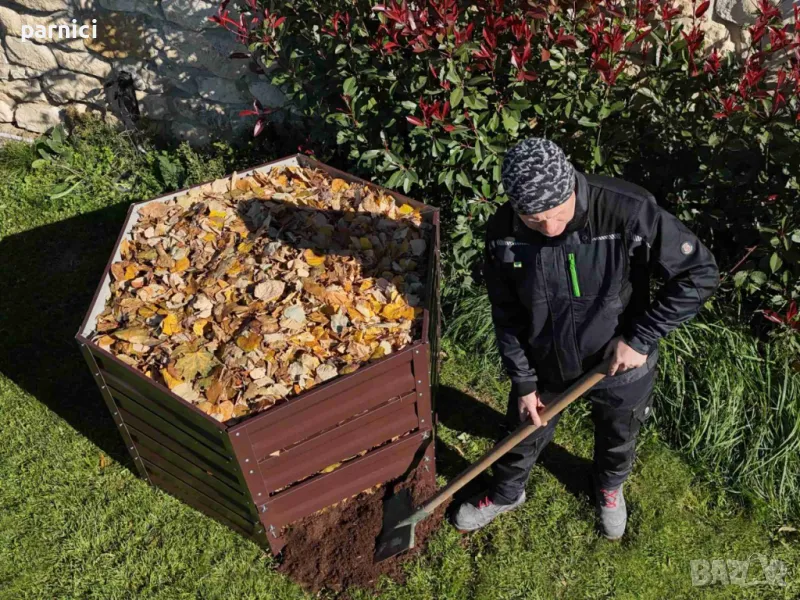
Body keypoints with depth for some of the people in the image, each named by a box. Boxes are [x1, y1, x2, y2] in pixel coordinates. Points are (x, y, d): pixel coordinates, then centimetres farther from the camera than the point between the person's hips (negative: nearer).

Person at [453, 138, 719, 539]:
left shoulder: (627, 212, -33)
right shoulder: (503, 233, -22)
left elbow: (700, 274, -21)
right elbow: (507, 314, -8)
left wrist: (640, 338, -22)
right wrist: (523, 381, -5)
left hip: (620, 365, -1)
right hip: (545, 366, 1)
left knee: (617, 440, 27)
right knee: (524, 435, 24)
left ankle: (609, 487, 63)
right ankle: (505, 494, 57)